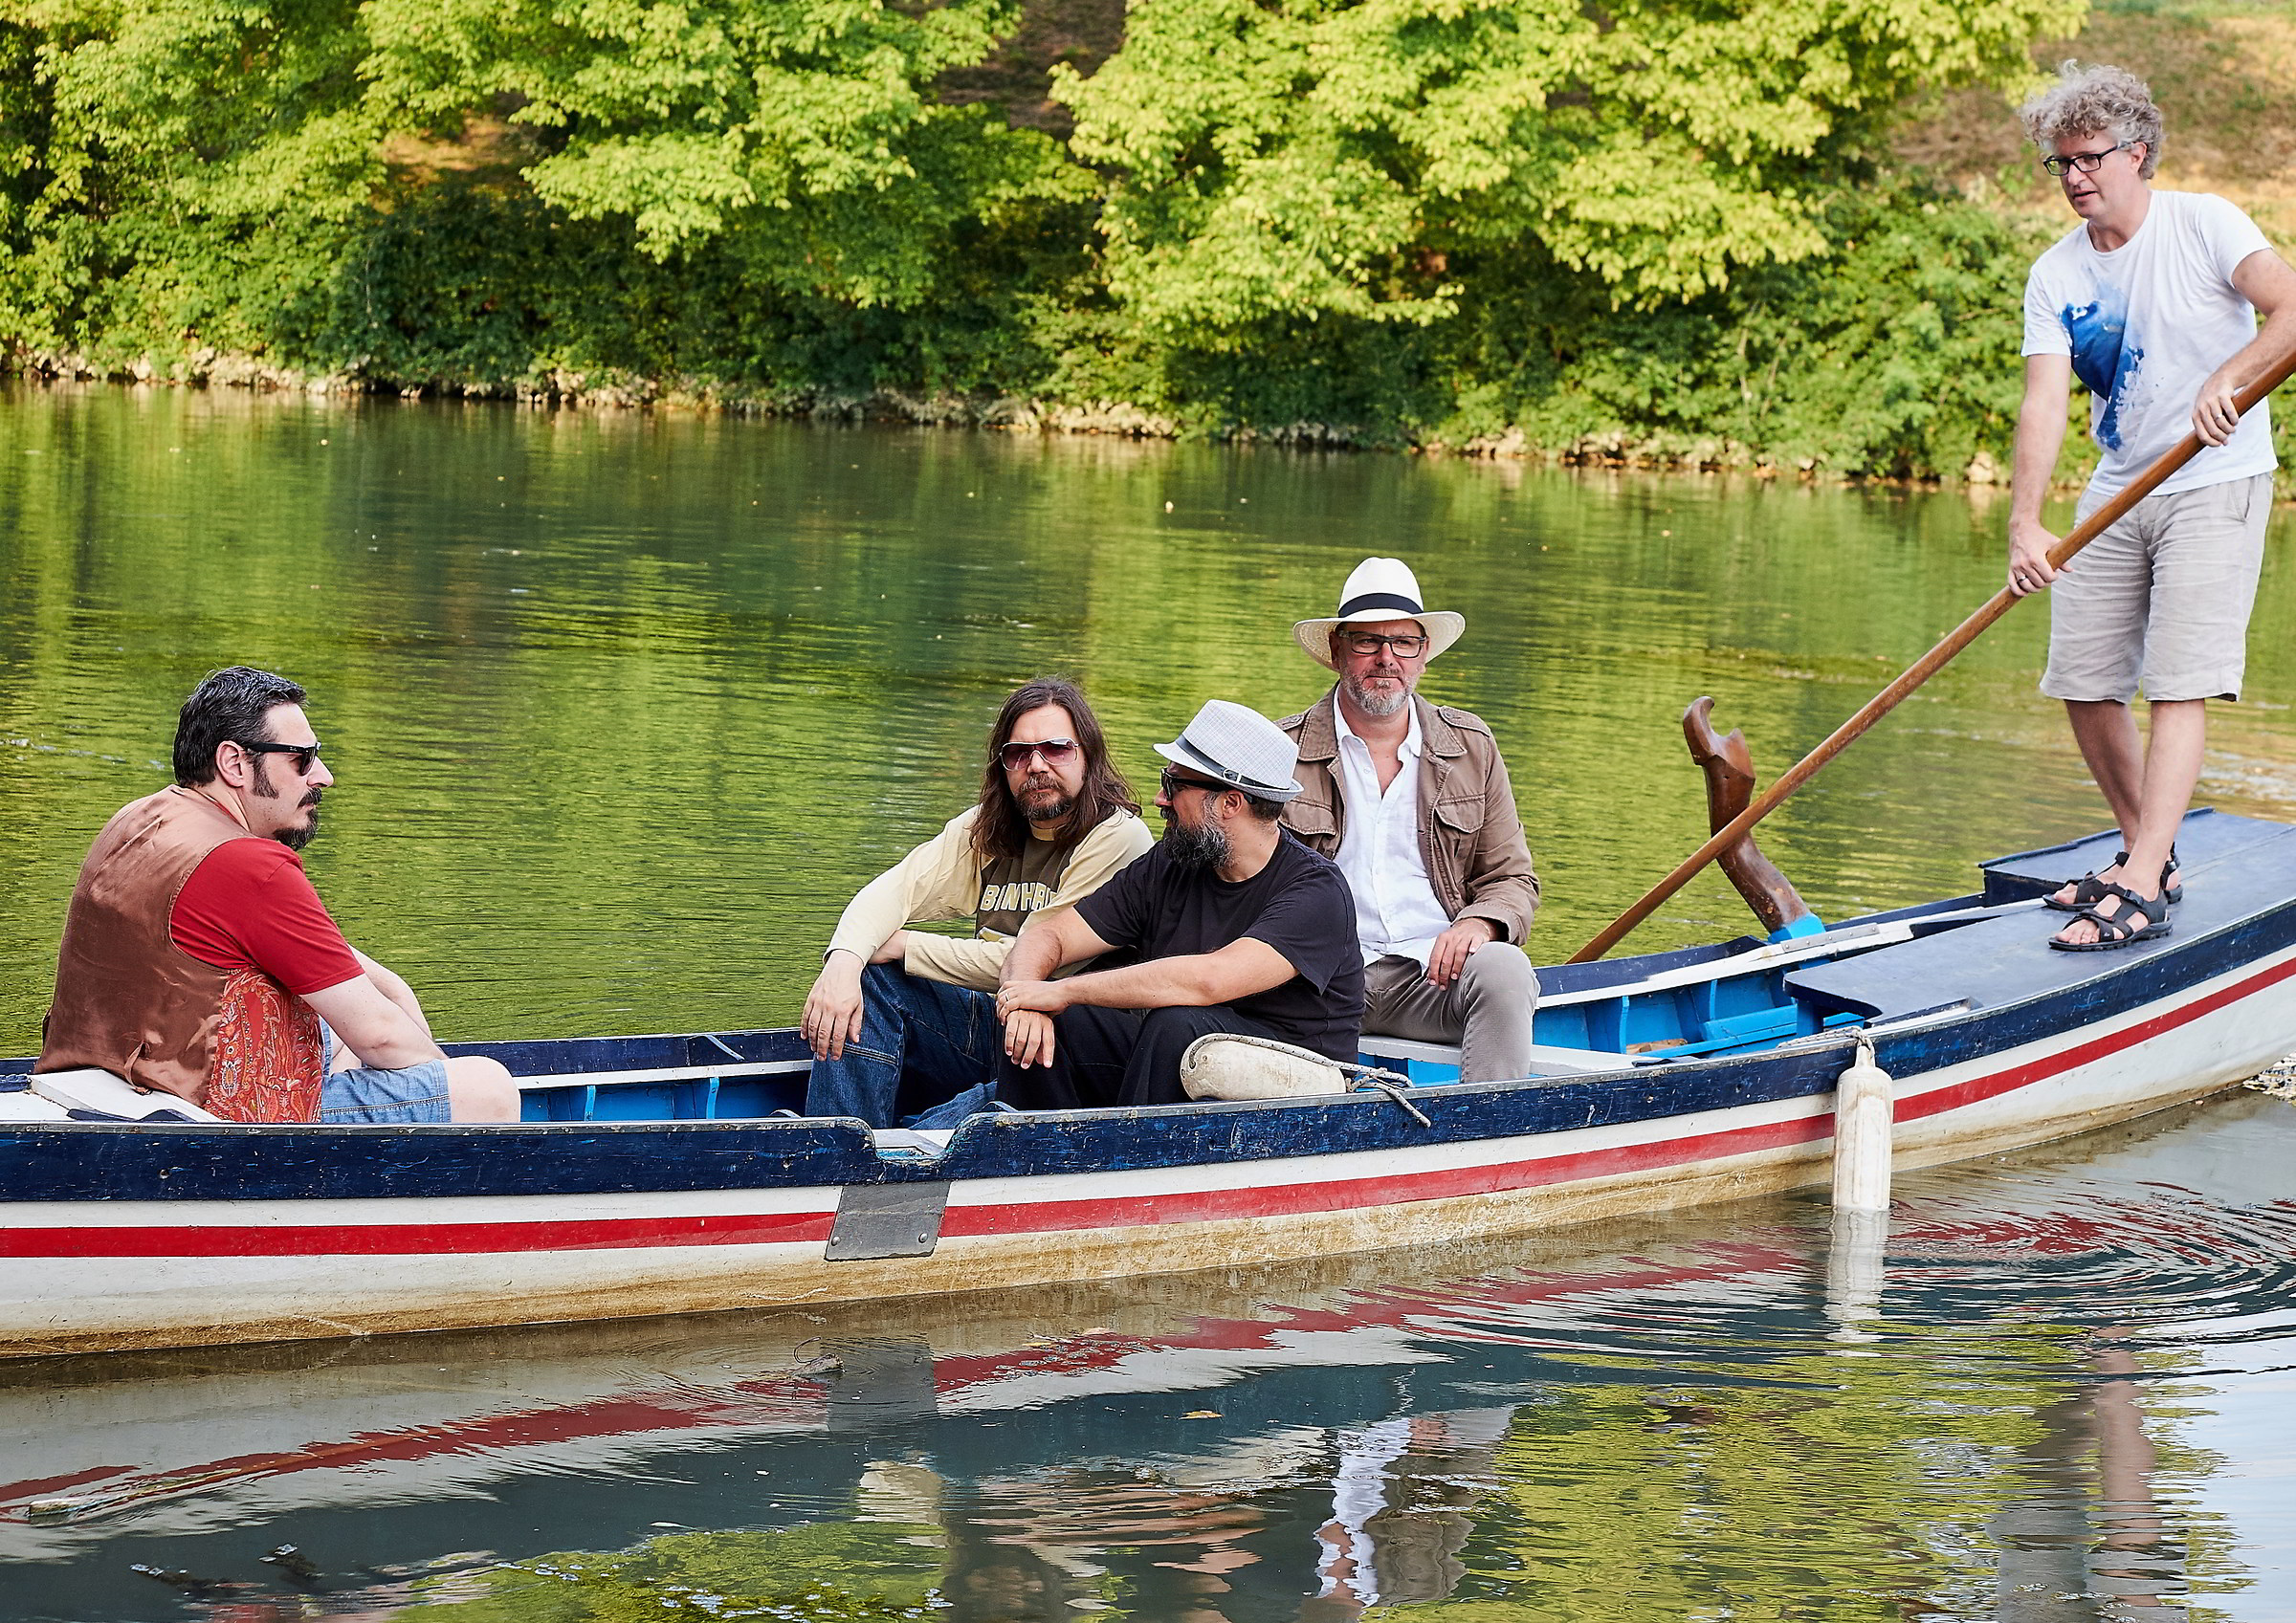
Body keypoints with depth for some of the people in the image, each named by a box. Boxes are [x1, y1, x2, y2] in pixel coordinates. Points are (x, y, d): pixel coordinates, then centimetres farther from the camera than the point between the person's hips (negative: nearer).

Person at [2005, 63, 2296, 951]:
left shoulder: (2202, 224, -9)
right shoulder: (2055, 276, 2)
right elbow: (2044, 402, -9)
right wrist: (2025, 524, -22)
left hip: (2215, 485, -6)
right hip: (2117, 489, 6)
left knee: (2178, 685, -14)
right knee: (2084, 685, 5)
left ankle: (2140, 893, -19)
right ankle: (2147, 857, 23)